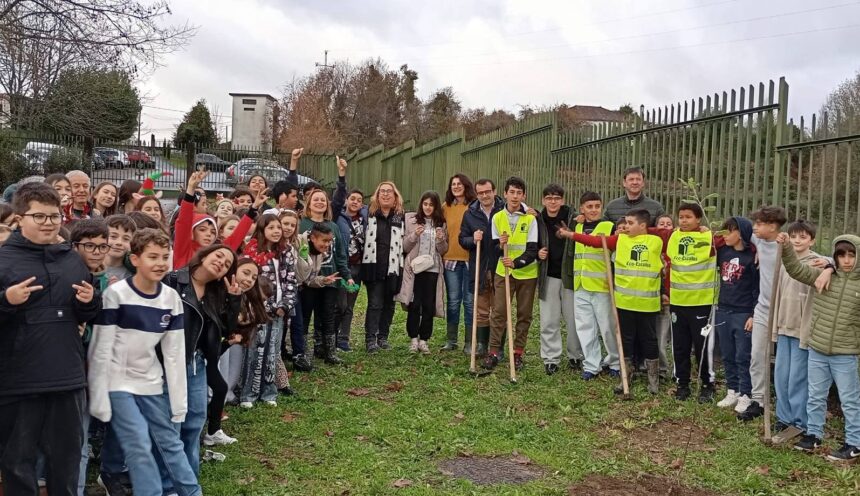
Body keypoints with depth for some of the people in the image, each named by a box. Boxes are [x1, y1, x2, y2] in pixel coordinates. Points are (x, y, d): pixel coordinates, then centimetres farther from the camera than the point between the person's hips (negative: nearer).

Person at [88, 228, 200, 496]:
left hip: (152, 384, 4)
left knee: (170, 443, 10)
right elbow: (101, 349, -13)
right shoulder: (116, 294, -15)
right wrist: (99, 398, -13)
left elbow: (174, 353, 1)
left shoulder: (171, 298, -2)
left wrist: (178, 399, 1)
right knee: (139, 446, -10)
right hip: (117, 383, -4)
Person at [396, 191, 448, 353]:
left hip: (433, 269, 2)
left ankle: (423, 340, 12)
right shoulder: (412, 221, 3)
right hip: (415, 268, -1)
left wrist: (441, 239, -10)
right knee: (414, 304, -1)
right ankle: (413, 338, 12)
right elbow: (405, 247, 3)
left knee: (429, 305, 3)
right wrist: (414, 235, -14)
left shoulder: (441, 224, 8)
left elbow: (444, 250, 10)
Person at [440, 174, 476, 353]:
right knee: (453, 301, 9)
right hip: (451, 258, 3)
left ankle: (469, 342, 12)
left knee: (469, 301, 3)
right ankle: (451, 340, 18)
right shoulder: (446, 207, 9)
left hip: (471, 258, -3)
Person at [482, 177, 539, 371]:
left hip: (526, 273, -1)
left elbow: (532, 250, -13)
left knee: (524, 314, 6)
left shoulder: (531, 218, -8)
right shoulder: (497, 217, 0)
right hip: (503, 271, 1)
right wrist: (500, 245, -21)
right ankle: (493, 351, 6)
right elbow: (495, 247, 3)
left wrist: (516, 263, -29)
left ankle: (518, 353, 17)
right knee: (498, 312, -1)